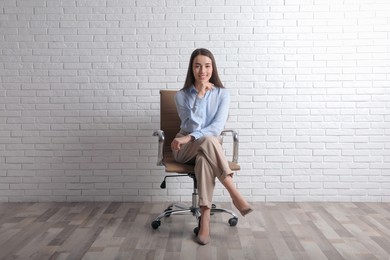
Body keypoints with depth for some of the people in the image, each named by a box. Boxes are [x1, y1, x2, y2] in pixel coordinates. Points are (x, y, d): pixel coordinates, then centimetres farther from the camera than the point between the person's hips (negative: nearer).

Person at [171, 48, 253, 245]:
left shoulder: (223, 94, -1)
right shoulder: (181, 95, -2)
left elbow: (218, 127, -13)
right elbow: (193, 126, -14)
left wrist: (190, 138, -24)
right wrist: (200, 95, -18)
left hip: (209, 149, 1)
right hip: (185, 149, 0)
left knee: (204, 160, -37)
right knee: (208, 141, -35)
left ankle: (205, 218, -33)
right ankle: (235, 194, -35)